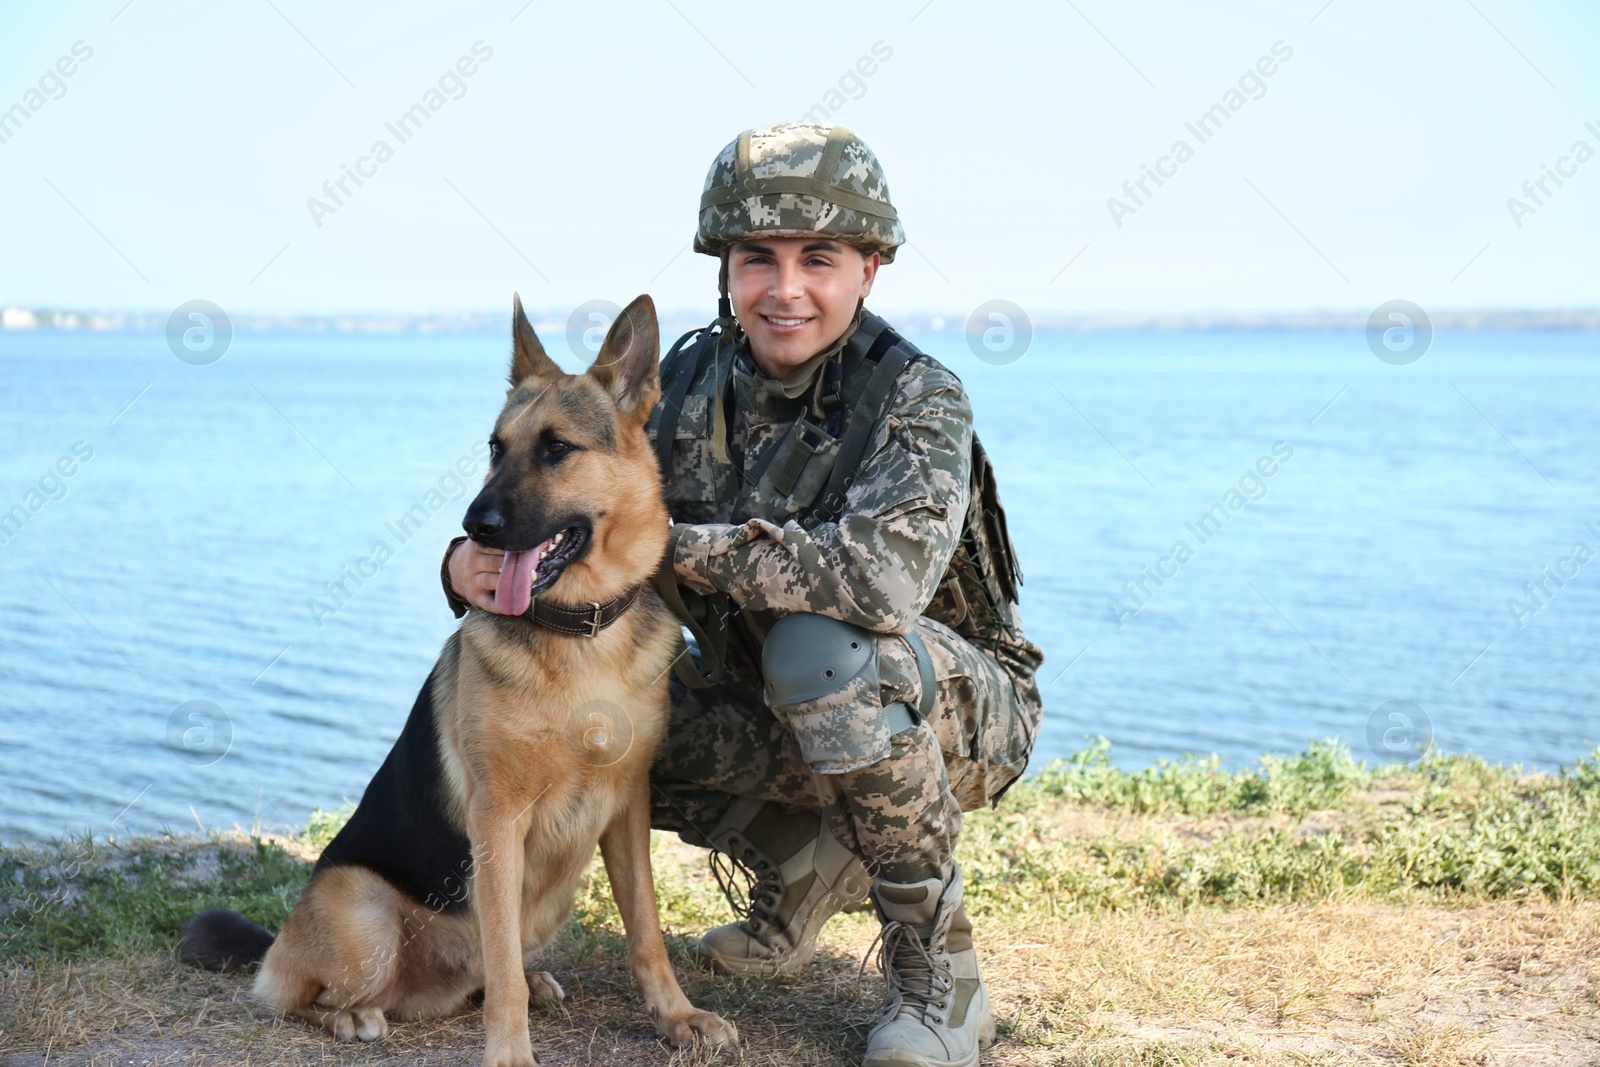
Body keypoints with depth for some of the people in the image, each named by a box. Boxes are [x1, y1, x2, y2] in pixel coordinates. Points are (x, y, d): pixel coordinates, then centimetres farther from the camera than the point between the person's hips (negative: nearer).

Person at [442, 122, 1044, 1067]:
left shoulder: (916, 398, -22)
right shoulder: (692, 381, -5)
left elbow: (882, 573, -40)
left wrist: (669, 546, -34)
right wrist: (477, 561, -27)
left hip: (957, 707, -5)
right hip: (784, 715, 6)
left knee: (820, 644, -37)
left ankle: (940, 970, -18)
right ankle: (803, 864, 10)